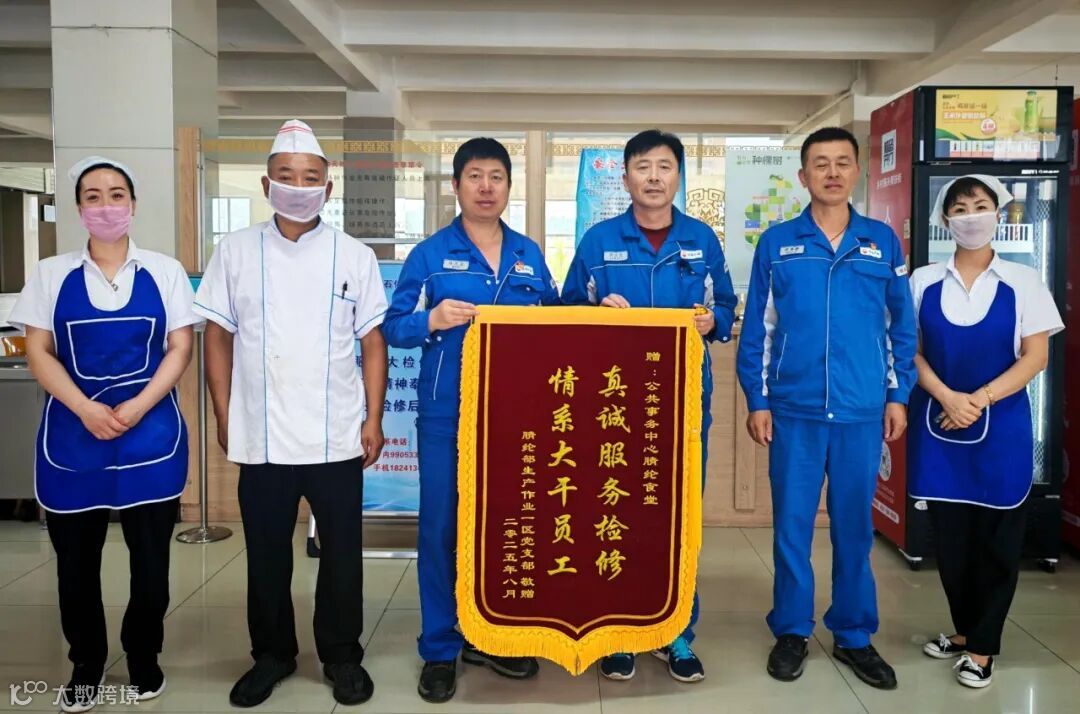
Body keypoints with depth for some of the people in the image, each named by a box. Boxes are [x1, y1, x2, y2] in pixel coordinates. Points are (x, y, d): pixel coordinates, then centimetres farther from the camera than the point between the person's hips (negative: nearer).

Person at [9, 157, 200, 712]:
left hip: (150, 434, 0)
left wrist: (136, 408, -13)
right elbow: (38, 352, 1)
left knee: (150, 558, 6)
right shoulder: (51, 274, 6)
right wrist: (86, 410, -13)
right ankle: (86, 665, 28)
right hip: (71, 437, 1)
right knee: (75, 560, 8)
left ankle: (144, 657, 27)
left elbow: (180, 348, 0)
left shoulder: (164, 271, 4)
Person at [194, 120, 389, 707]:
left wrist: (374, 419, -2)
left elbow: (372, 343, 3)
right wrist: (224, 417, 2)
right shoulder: (235, 251, 4)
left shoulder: (355, 256, 3)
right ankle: (272, 654, 32)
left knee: (342, 553, 9)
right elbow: (217, 338, 6)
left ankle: (341, 656, 27)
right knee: (266, 555, 13)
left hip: (337, 438, 0)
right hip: (260, 438, 1)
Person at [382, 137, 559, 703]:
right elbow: (394, 327, -3)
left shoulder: (530, 255, 10)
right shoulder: (429, 254, 0)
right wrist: (432, 321, -21)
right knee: (441, 529, 2)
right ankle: (440, 649, 16)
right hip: (447, 416, -3)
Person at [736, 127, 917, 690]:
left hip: (862, 411, 1)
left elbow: (901, 326, 9)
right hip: (794, 410, -1)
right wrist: (757, 400, -2)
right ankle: (791, 631, 22)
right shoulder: (776, 243, 2)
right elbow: (756, 330, 3)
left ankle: (854, 635, 24)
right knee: (792, 523, 6)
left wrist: (898, 396, 4)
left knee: (854, 525, 10)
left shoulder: (883, 242, 5)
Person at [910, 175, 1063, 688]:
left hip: (1000, 426, -1)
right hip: (939, 424, 2)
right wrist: (948, 398, -14)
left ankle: (982, 646, 17)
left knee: (996, 539, 4)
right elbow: (911, 351, 2)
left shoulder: (1022, 282, 1)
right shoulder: (924, 281, 4)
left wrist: (980, 400, -15)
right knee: (949, 535, 9)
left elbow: (1035, 357, -4)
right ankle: (964, 630, 27)